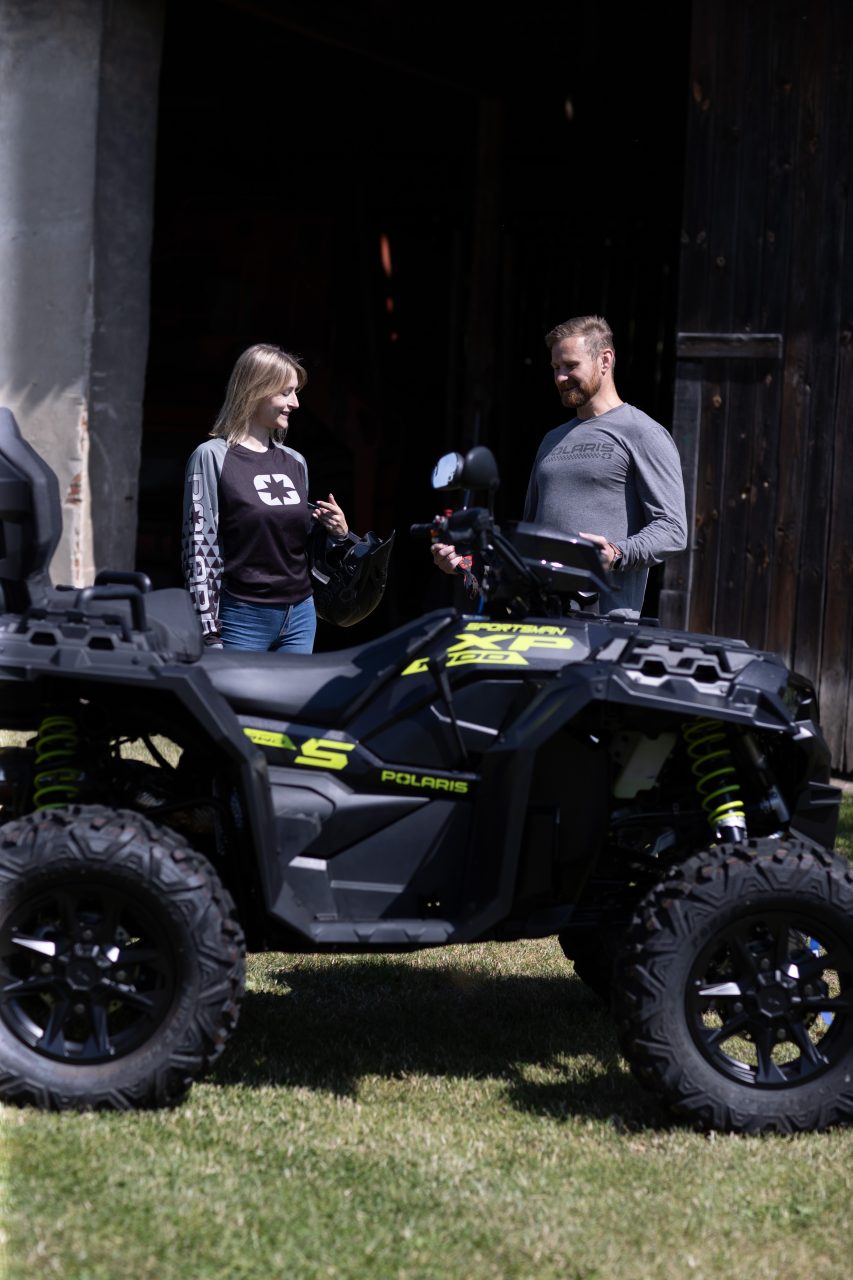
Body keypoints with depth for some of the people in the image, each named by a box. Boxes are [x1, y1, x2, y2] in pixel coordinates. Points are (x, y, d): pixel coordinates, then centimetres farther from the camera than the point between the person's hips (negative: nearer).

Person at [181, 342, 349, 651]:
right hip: (243, 619, -6)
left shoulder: (295, 462, 13)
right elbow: (199, 549, -9)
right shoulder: (212, 457, -5)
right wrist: (209, 634, -14)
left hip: (300, 616, 6)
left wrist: (337, 532, 3)